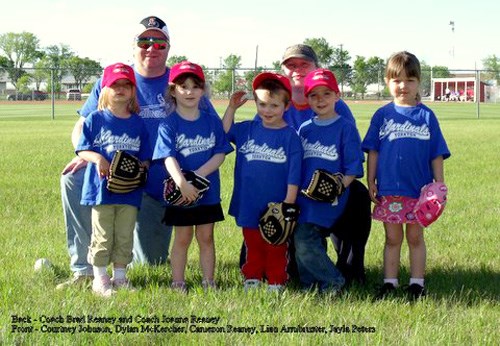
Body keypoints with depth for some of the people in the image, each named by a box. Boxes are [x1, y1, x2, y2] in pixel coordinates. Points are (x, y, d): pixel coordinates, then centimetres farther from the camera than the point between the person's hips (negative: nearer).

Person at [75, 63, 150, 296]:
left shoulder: (138, 123, 6)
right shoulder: (95, 119, 0)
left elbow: (145, 158, 9)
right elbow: (82, 150, 0)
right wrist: (97, 158, -18)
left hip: (130, 191, 2)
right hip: (101, 187, -2)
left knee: (125, 237, 8)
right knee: (102, 237, 3)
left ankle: (119, 277, 20)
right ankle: (99, 279, 12)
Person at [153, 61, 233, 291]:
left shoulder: (212, 122, 2)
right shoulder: (169, 125, -7)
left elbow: (220, 154, -4)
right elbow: (169, 157, -19)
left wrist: (198, 175, -19)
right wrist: (182, 183, -35)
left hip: (208, 191, 2)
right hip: (180, 192, -2)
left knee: (206, 238, 10)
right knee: (182, 238, 6)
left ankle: (209, 282, 17)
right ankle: (178, 284, 14)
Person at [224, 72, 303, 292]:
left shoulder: (290, 136, -8)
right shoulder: (247, 129, 3)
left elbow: (294, 174, -9)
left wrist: (289, 204, -12)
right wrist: (231, 107, 3)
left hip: (277, 206, -3)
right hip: (249, 205, 4)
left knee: (276, 248, 8)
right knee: (252, 246, 16)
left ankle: (276, 282, 19)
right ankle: (252, 279, 28)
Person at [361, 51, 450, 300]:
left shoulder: (426, 116, 1)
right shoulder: (382, 115, 3)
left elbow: (437, 155, 3)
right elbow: (373, 151, 5)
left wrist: (440, 185, 0)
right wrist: (371, 182, 1)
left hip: (419, 189, -1)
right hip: (389, 190, 1)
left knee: (415, 237, 8)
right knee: (392, 238, 8)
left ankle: (417, 284, 15)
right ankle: (389, 284, 15)